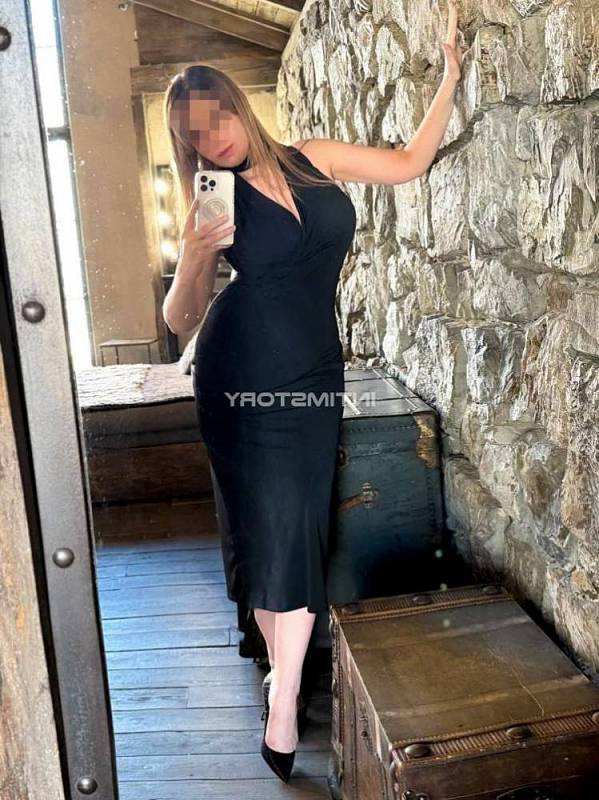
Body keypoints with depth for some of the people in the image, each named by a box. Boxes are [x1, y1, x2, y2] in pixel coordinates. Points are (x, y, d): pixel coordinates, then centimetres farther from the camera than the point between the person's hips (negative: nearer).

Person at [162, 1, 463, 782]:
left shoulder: (312, 159, 6)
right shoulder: (219, 204, -1)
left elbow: (411, 162, 13)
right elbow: (179, 320, -4)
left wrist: (450, 73, 7)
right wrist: (192, 261, -22)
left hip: (310, 377, 2)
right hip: (238, 380, -2)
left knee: (296, 530, 4)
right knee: (261, 524, 6)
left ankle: (283, 701, 20)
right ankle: (281, 662, 30)